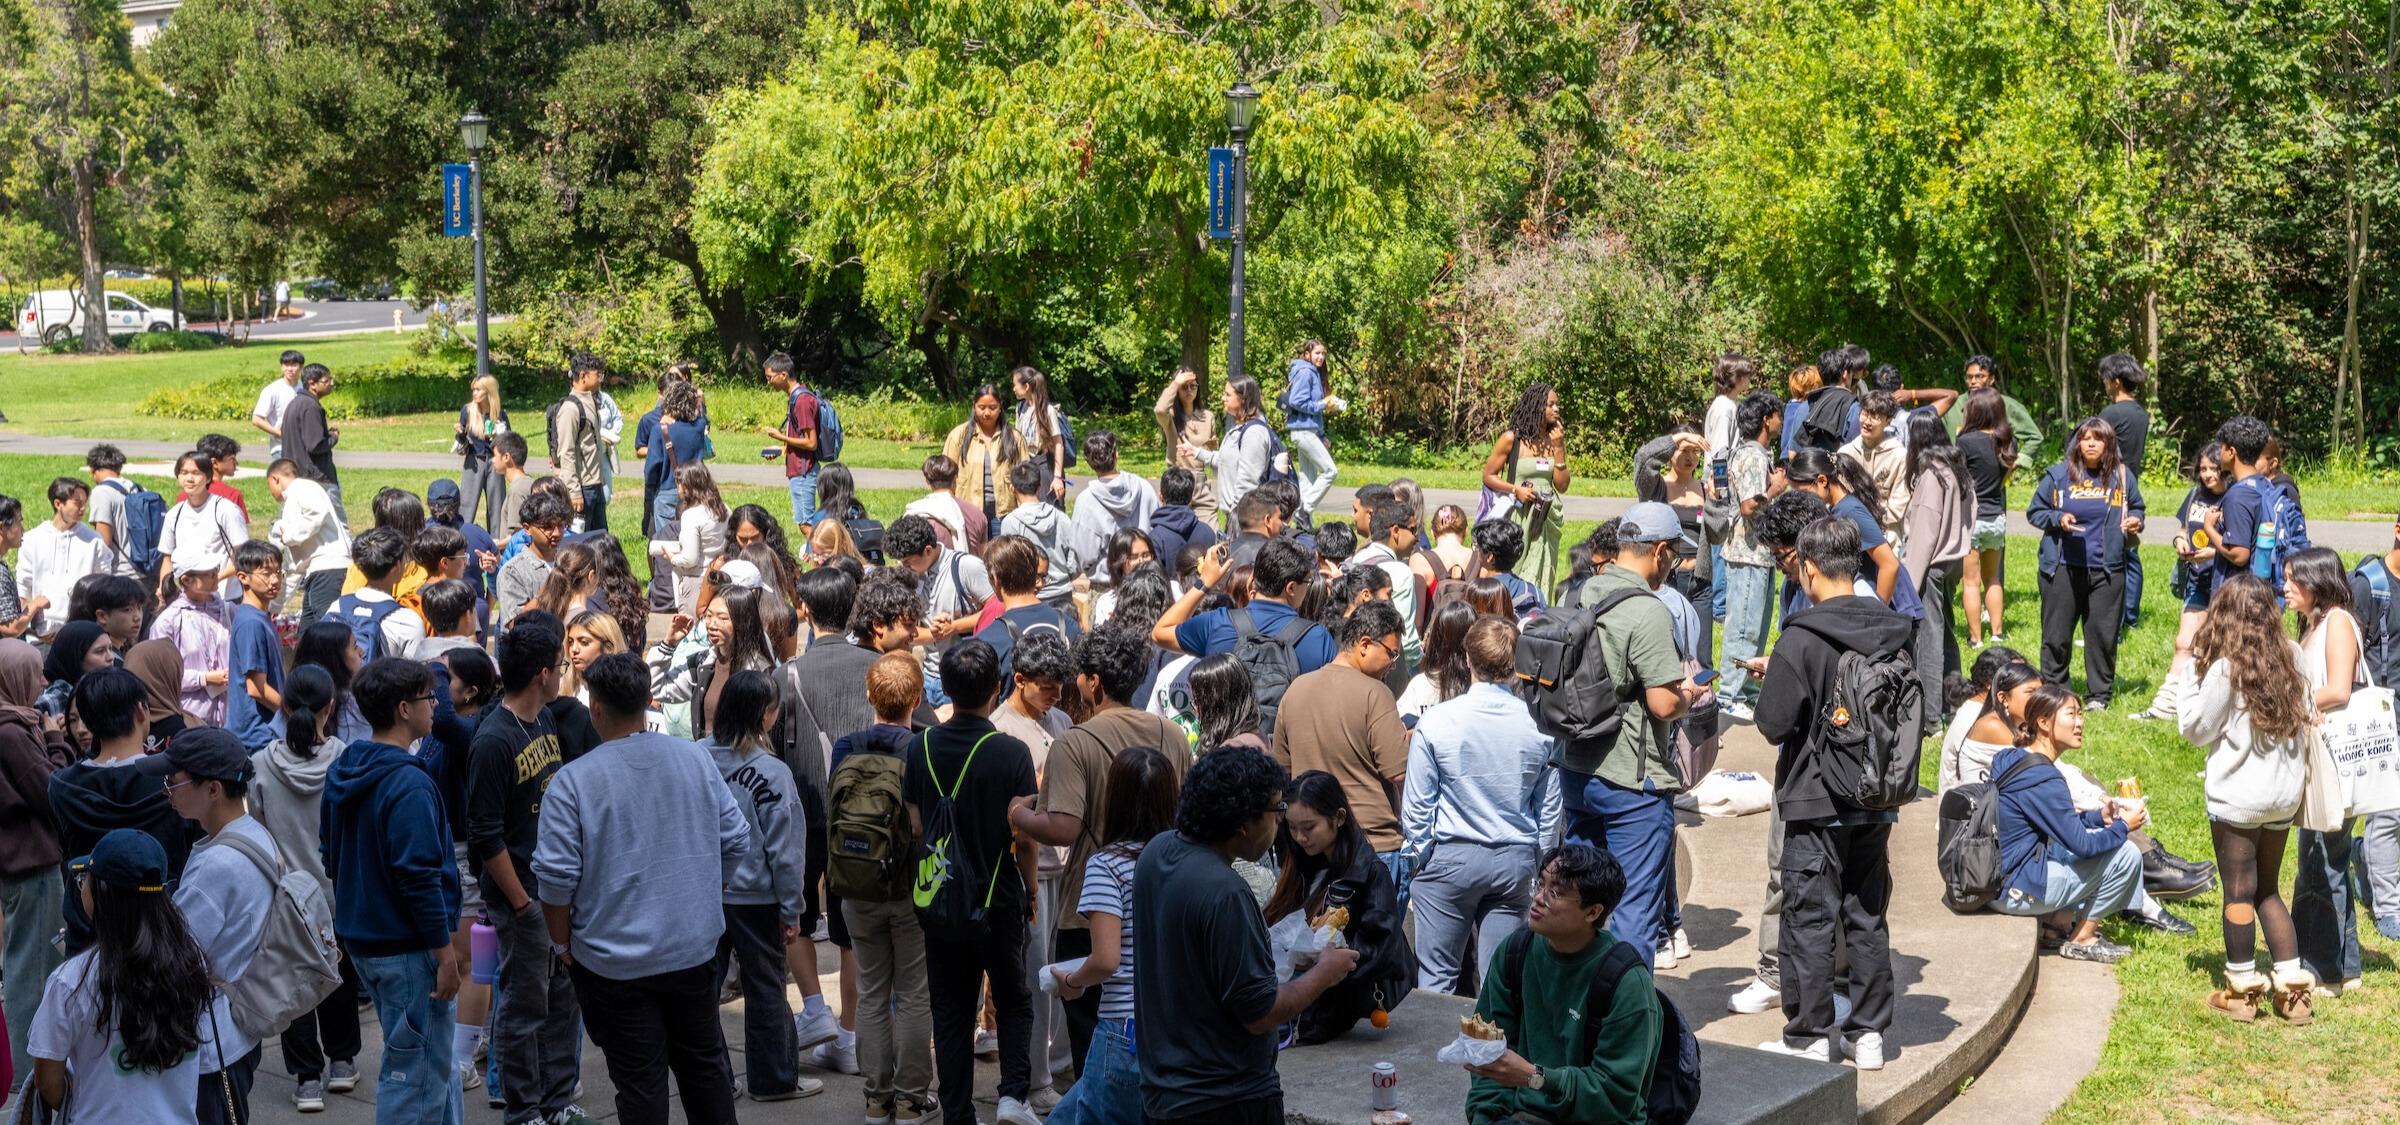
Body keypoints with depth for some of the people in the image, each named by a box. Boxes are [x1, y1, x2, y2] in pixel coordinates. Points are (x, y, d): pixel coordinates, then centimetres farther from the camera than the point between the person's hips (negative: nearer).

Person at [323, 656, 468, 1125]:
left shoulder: (343, 773, 8)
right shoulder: (409, 784, -21)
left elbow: (332, 858, 17)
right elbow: (419, 876, -23)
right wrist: (444, 950, -17)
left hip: (361, 939, 9)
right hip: (408, 946, -9)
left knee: (434, 1054, 20)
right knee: (419, 1069, 1)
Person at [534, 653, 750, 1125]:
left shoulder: (573, 780, -15)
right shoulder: (695, 758, -3)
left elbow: (556, 876, -15)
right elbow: (736, 841, 2)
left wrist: (563, 944, 1)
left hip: (614, 961, -4)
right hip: (694, 948, 4)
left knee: (640, 1084, 5)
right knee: (704, 1065, 19)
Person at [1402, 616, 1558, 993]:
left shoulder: (1436, 722, -14)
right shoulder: (1540, 726, -7)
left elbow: (1417, 804, -6)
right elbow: (1549, 809, 4)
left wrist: (1414, 856, 9)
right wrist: (1539, 867, 17)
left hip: (1450, 859, -2)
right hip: (1515, 861, 2)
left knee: (1436, 976, 7)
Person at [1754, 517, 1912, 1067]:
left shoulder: (1801, 640, -18)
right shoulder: (1895, 632, 0)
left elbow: (1774, 726, -17)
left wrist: (1773, 678, 4)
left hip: (1816, 800, -6)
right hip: (1877, 800, 6)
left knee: (1810, 920, 3)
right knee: (1868, 918, 14)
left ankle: (1809, 1037, 9)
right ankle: (1868, 1032, 20)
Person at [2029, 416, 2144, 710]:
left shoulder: (2122, 477, 5)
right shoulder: (2058, 475, 1)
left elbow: (2136, 509, 21)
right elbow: (2035, 512, 7)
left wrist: (2135, 521, -1)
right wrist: (2058, 519, -12)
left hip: (2107, 569, 1)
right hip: (2063, 567, -1)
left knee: (2103, 634, 4)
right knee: (2056, 635, 5)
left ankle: (2099, 694, 16)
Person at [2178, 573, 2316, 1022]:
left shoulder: (2226, 669, -17)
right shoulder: (2291, 658, -1)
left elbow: (2196, 729, -8)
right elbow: (2304, 719, 4)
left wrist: (2189, 677, -2)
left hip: (2237, 796, -5)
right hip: (2284, 795, 6)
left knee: (2239, 892, 6)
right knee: (2268, 889, 17)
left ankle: (2242, 989, 14)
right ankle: (2293, 986, 14)